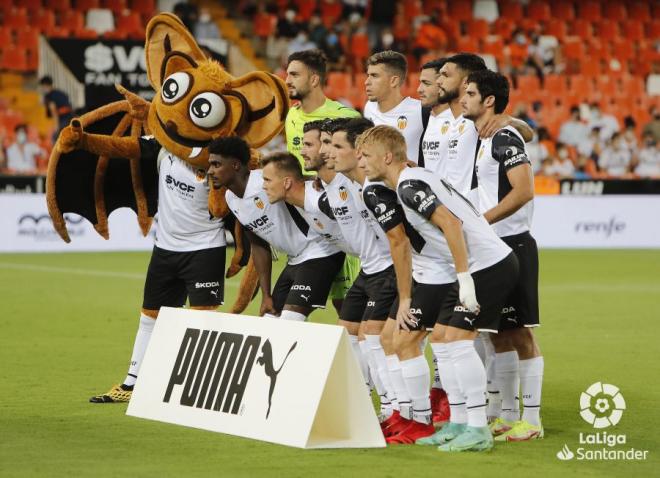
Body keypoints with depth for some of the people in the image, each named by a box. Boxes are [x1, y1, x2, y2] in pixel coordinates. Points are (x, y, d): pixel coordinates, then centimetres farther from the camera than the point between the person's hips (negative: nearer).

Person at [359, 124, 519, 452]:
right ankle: (458, 424, 14)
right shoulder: (413, 181, 17)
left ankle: (478, 429, -11)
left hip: (489, 263, -10)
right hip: (481, 267, 10)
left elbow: (451, 223, -24)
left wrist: (464, 277, -24)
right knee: (441, 337, 11)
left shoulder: (409, 185, -14)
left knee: (457, 338, -14)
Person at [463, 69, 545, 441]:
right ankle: (509, 416, 20)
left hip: (513, 245, -10)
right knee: (499, 333, 13)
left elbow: (523, 191, -23)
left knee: (520, 332, -6)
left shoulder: (504, 137, -14)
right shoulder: (481, 139, 15)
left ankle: (532, 420, -2)